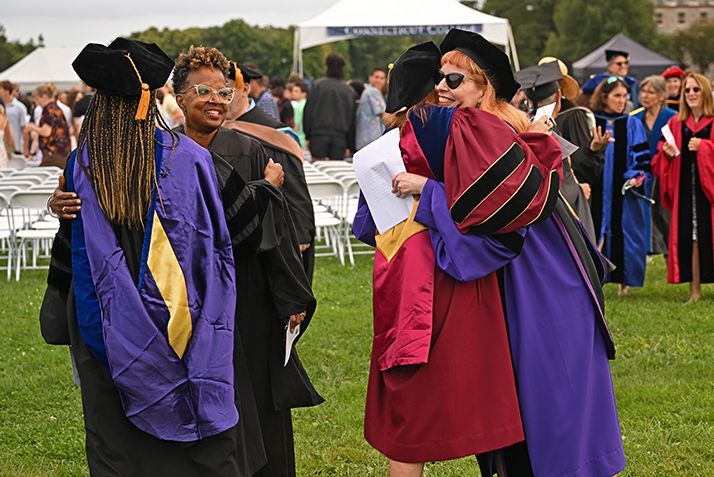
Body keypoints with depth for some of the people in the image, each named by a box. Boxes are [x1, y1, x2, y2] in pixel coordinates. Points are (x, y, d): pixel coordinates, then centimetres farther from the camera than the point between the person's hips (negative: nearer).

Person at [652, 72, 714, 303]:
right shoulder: (675, 123, 13)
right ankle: (694, 290, 6)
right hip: (685, 188, 3)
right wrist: (668, 153, -4)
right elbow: (660, 160, 16)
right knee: (690, 239, 1)